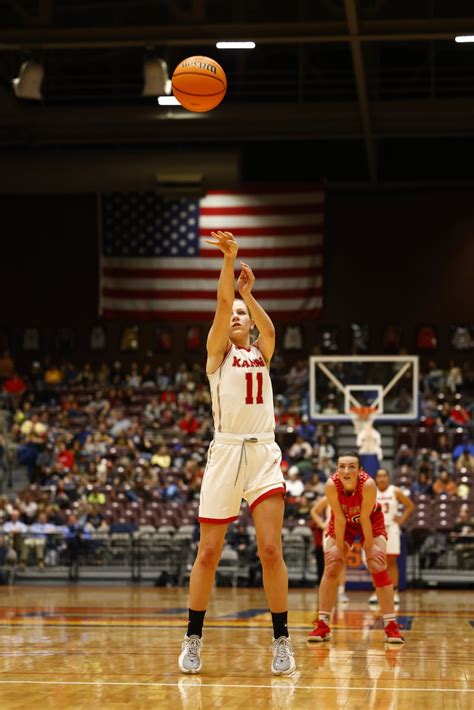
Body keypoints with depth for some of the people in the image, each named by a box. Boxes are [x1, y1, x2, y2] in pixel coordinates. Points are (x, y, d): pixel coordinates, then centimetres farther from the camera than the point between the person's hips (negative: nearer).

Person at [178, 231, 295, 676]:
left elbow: (269, 328, -5)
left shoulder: (261, 352, 18)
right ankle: (193, 640, 12)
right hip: (226, 451, -2)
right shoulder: (218, 350, 11)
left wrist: (247, 293, -9)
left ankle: (281, 640, -2)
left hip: (264, 454, 2)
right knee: (208, 552, 0)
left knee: (270, 549, -8)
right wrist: (229, 258, -13)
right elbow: (222, 304, -4)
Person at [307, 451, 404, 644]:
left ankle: (391, 625, -9)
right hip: (343, 522, 2)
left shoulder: (368, 484, -38)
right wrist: (339, 547, -17)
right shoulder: (332, 484, -33)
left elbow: (365, 517, -28)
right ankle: (322, 625, 1)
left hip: (371, 521, -2)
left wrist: (369, 544, -19)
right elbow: (339, 518, -24)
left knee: (378, 566, -13)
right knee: (331, 567, -7)